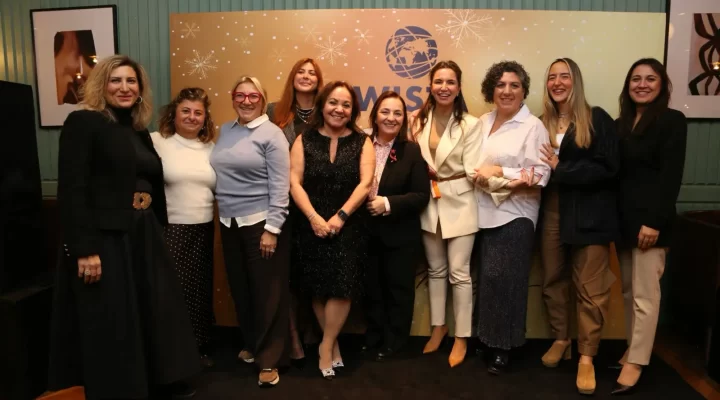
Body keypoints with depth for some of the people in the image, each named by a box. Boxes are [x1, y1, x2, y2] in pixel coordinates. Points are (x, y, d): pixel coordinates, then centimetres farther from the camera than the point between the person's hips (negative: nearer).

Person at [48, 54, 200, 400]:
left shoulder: (139, 131, 14)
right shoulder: (83, 122, -8)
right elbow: (72, 189, -16)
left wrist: (157, 233, 15)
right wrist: (84, 249, -21)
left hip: (144, 236, 7)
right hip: (104, 238, -7)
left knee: (156, 311, 14)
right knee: (111, 322, 4)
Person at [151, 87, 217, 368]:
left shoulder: (210, 147, 10)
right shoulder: (156, 141, -6)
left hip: (203, 230, 5)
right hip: (169, 230, -5)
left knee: (199, 290, 14)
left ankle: (199, 347, 29)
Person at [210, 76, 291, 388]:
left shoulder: (271, 134, -8)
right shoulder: (224, 131, 11)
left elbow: (280, 186, -12)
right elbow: (218, 175, 16)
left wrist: (272, 228, -17)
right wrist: (223, 214, 9)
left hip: (260, 223, -6)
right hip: (229, 223, 6)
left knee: (266, 291, 2)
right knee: (240, 288, 15)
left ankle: (269, 359, 14)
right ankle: (250, 344, 35)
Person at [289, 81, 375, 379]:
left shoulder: (362, 142, 4)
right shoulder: (304, 140, 5)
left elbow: (365, 183, -6)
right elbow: (294, 182, -3)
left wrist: (340, 216, -15)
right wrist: (314, 217, -14)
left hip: (349, 227, -1)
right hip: (311, 226, 1)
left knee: (342, 287, -6)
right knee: (318, 288, 7)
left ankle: (326, 346, 14)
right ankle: (333, 343, 25)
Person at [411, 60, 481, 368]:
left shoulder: (470, 124, -8)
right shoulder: (419, 121, 3)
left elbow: (471, 172, -11)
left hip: (459, 205, -4)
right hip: (429, 205, 4)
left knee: (458, 272, 0)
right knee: (435, 270, 15)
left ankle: (461, 337, 16)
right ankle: (438, 327, 31)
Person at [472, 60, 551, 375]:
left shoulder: (533, 126, -6)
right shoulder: (483, 122, 13)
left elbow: (540, 175, -13)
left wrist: (501, 172, -18)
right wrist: (477, 174, -6)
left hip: (513, 215, -5)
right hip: (484, 213, 5)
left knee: (502, 279, -4)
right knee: (486, 278, 11)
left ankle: (503, 346, 12)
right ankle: (485, 338, 25)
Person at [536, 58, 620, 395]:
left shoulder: (597, 119, -3)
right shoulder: (543, 123, 10)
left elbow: (608, 167, -12)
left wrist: (560, 169, -14)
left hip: (589, 214, -4)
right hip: (552, 211, 4)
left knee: (590, 288, 0)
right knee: (553, 280, 10)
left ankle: (586, 357, 11)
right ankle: (561, 340, 28)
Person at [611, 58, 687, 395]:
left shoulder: (673, 121, -4)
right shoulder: (621, 123, 14)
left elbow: (671, 176, -12)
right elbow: (615, 172, 11)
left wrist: (654, 221, -18)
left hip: (649, 218, -6)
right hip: (623, 216, 6)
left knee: (644, 294, -2)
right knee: (628, 290, 12)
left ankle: (636, 363, 6)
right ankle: (632, 350, 23)